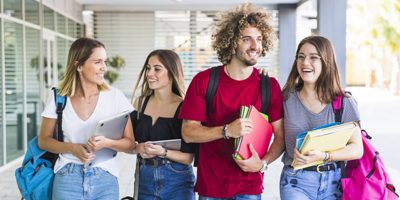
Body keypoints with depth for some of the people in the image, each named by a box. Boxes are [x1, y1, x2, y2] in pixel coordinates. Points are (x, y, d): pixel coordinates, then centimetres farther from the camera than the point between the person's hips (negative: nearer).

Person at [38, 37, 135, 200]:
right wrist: (72, 148, -11)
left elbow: (130, 144, 0)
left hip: (105, 180, 0)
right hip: (68, 179, 0)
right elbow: (44, 140, 6)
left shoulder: (115, 96, -3)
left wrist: (107, 143, -19)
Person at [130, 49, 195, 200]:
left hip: (177, 182, -4)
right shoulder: (140, 103, 2)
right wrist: (138, 148, -13)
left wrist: (163, 152, -24)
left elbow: (188, 157, -10)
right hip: (144, 179, 4)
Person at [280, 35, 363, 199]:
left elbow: (357, 149, -5)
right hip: (297, 182, -1)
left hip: (334, 182, 1)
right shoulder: (286, 99, -1)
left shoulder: (345, 103, -1)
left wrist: (323, 156, -19)